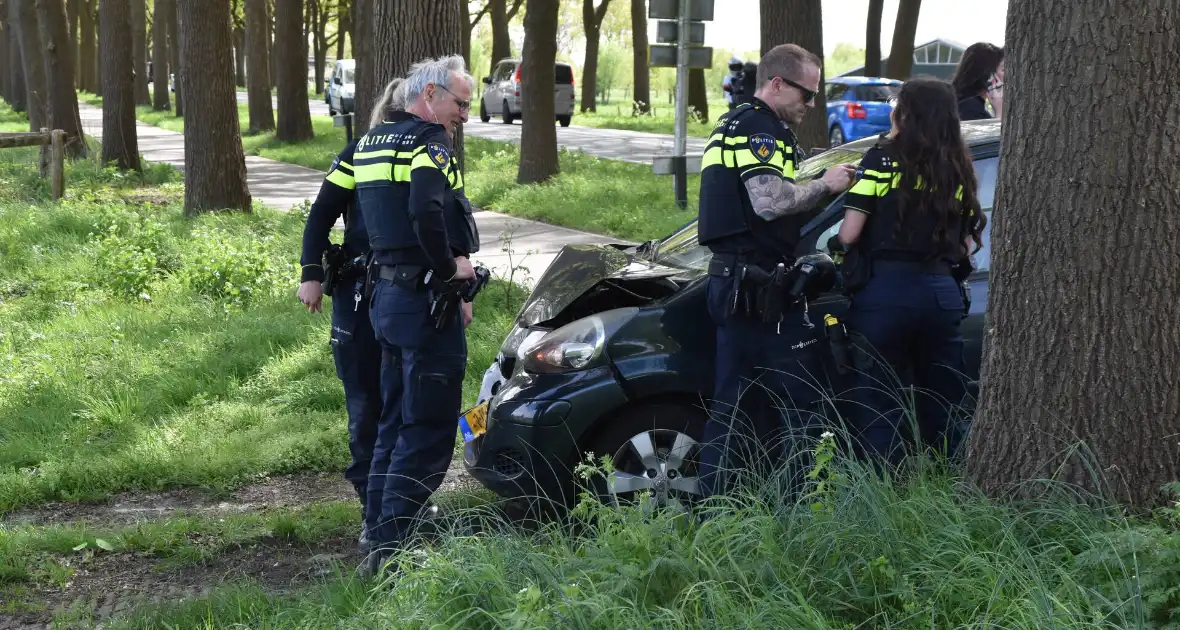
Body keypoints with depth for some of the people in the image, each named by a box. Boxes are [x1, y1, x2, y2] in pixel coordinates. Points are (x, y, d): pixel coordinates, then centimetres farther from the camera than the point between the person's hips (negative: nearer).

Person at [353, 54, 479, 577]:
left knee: (396, 423, 17)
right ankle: (391, 547, -8)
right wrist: (449, 269, -16)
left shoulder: (372, 141, 17)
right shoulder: (428, 142, -13)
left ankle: (380, 539, 22)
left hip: (387, 294, 10)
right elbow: (427, 213, -31)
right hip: (424, 298, -10)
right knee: (429, 431, -6)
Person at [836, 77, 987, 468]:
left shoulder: (883, 159, -5)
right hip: (942, 294, 5)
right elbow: (967, 245, 8)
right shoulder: (959, 170, 9)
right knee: (943, 404, 15)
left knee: (879, 407, 2)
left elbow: (849, 234, -9)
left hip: (885, 291, -4)